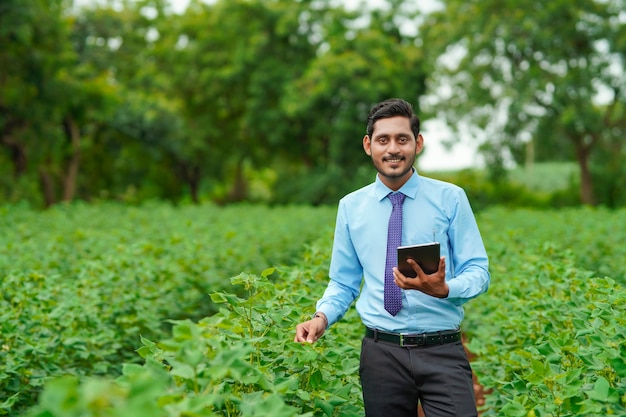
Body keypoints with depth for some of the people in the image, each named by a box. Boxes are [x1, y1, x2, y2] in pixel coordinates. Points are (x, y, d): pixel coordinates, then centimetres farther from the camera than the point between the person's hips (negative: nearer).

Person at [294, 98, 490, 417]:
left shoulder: (450, 198, 0)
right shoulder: (351, 207, 6)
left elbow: (477, 272, -1)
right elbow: (343, 282, 11)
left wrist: (444, 289, -22)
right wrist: (322, 317, -9)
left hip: (442, 352, -1)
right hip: (381, 352, 2)